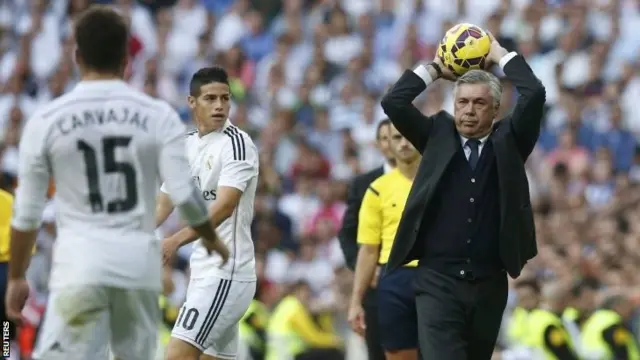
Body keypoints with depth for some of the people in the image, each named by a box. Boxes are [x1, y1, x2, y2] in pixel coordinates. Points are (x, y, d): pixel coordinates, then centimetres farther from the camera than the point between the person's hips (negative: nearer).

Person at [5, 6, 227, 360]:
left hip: (79, 264, -2)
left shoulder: (45, 121, -1)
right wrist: (212, 239, 17)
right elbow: (184, 195, -2)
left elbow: (27, 213, 2)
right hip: (138, 262, 2)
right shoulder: (158, 116, 0)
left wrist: (16, 277, 14)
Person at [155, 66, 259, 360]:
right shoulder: (187, 145, 14)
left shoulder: (236, 143, -11)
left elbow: (224, 206, -24)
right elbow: (163, 206, 19)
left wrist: (176, 241, -36)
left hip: (227, 272, -9)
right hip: (204, 271, 9)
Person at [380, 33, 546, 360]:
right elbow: (393, 102, -2)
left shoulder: (508, 141, 7)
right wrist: (435, 69, 7)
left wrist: (501, 56, 5)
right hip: (438, 282, -2)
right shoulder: (438, 136, 8)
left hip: (489, 284, 2)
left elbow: (534, 94, -7)